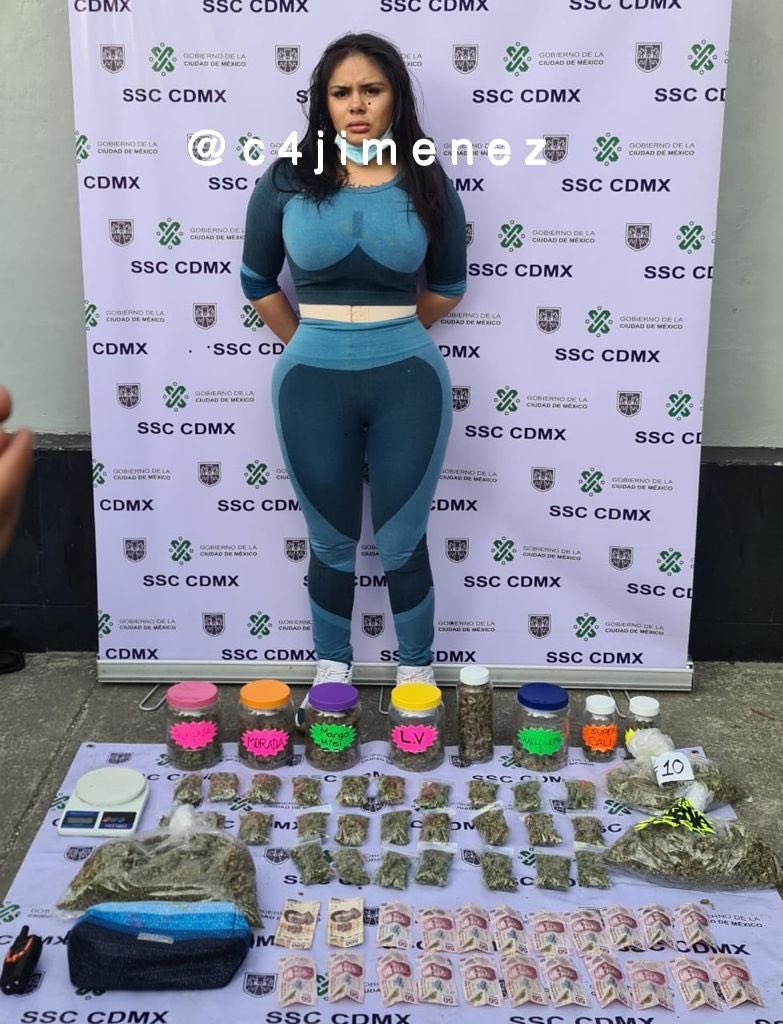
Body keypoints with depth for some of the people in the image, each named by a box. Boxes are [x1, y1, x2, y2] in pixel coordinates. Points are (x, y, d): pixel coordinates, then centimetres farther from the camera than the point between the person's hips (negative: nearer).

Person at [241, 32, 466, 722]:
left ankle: (417, 675, 30)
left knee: (402, 543, 9)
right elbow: (258, 282, 11)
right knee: (332, 543, 12)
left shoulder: (427, 185, 0)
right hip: (312, 384, 1)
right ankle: (331, 672, 33)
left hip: (408, 381, 0)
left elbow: (447, 287, 14)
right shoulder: (287, 181, -1)